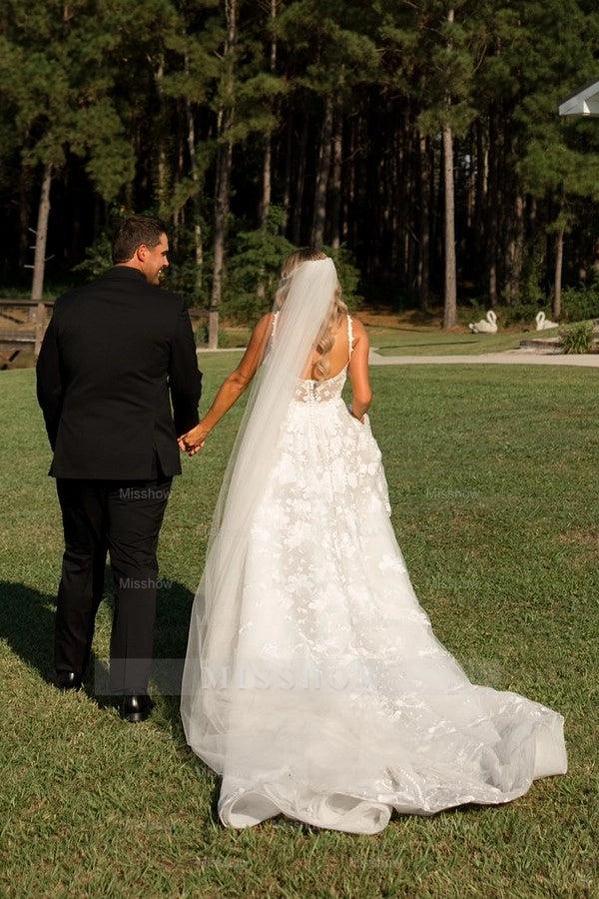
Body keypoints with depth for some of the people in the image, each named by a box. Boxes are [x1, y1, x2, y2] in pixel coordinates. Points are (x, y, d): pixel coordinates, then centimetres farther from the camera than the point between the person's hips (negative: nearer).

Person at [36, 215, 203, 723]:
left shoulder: (70, 305, 2)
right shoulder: (169, 309, -7)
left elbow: (48, 385, 7)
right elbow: (187, 384, 3)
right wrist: (186, 429, 24)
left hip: (77, 458, 3)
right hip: (142, 461, -3)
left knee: (80, 562, 19)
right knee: (136, 571, 3)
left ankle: (70, 668, 33)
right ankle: (133, 693, 4)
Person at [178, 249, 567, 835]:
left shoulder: (272, 325, -3)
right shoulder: (353, 330, 1)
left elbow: (237, 382, 7)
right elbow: (362, 398, -5)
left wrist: (202, 429, 22)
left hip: (278, 458, -2)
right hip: (337, 457, 3)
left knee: (275, 572, 1)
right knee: (349, 574, 9)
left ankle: (270, 690, 3)